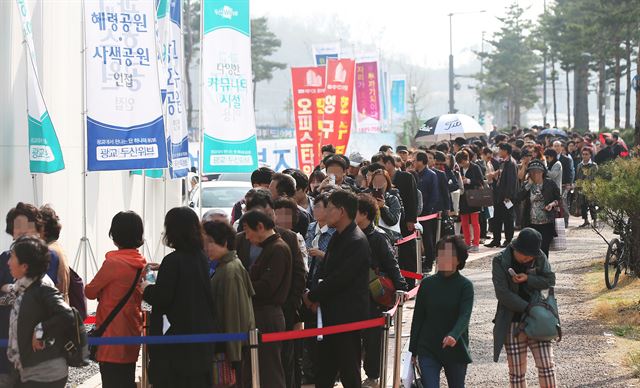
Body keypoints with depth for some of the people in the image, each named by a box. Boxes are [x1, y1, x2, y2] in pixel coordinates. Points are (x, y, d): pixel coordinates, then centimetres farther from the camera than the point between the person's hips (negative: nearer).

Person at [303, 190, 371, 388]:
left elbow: (340, 278, -21)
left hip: (348, 315, -9)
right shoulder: (338, 237, 13)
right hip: (331, 313, 9)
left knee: (349, 372, -1)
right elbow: (324, 271, 17)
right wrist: (317, 297, 0)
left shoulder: (357, 242, -18)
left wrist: (312, 296, -9)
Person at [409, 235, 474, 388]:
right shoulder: (427, 284, 1)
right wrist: (413, 350, 7)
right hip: (428, 350, 1)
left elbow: (465, 315, -18)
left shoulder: (465, 286, -5)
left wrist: (453, 335, -38)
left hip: (456, 349, -1)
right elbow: (418, 317, 7)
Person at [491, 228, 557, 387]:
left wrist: (528, 279, -15)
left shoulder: (539, 257, -1)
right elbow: (503, 294, -15)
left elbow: (550, 280, 2)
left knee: (546, 365, -4)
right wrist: (528, 308, -17)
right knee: (516, 373, 4)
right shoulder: (500, 261, -11)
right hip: (513, 322, -2)